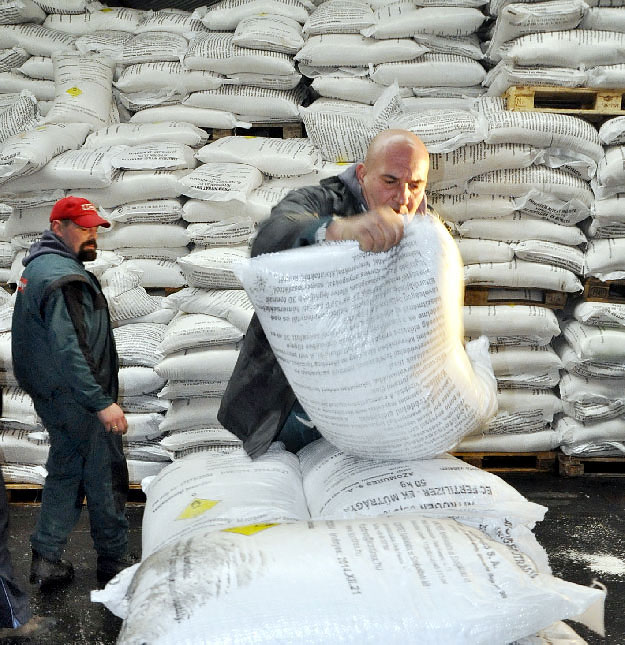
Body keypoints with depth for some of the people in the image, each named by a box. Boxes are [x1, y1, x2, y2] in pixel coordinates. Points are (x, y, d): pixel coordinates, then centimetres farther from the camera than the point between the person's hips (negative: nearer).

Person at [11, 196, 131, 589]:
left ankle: (47, 561, 24)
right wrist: (102, 402, -27)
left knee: (66, 474, 18)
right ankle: (114, 564, 14)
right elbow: (68, 349, -28)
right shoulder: (62, 277, -21)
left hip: (55, 398, 10)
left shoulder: (39, 266, 13)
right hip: (77, 399, -10)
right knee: (106, 478, 2)